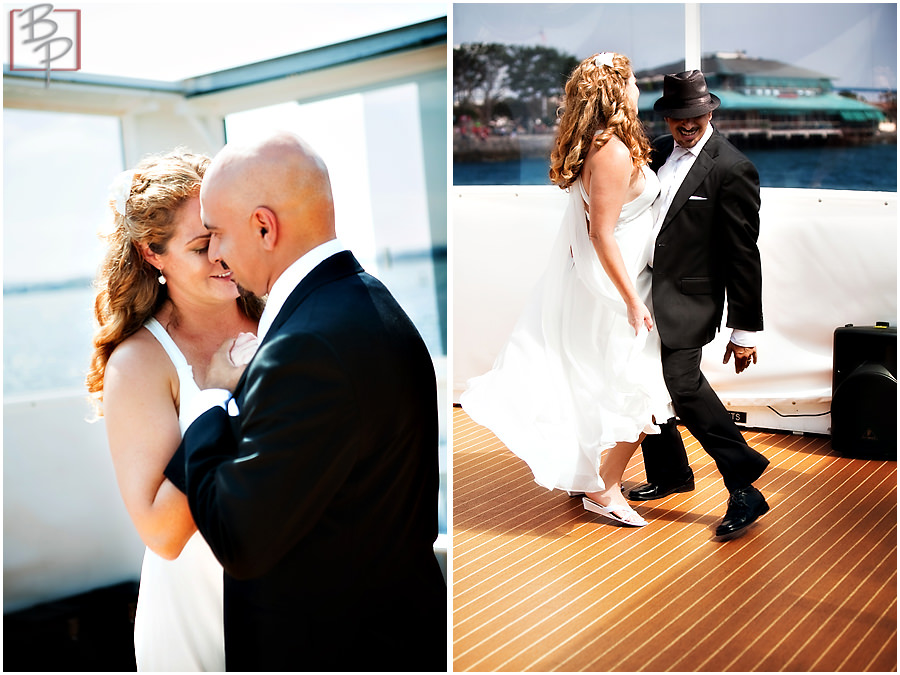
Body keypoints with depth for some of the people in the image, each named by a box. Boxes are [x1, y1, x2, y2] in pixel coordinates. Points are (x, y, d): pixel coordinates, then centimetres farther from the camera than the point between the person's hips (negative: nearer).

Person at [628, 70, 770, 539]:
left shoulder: (732, 170, -12)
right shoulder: (657, 152, 9)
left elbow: (744, 256, -12)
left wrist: (745, 330, -11)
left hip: (688, 301, -7)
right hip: (644, 291, 8)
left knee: (681, 381, -22)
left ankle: (744, 489, -10)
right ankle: (668, 474, 32)